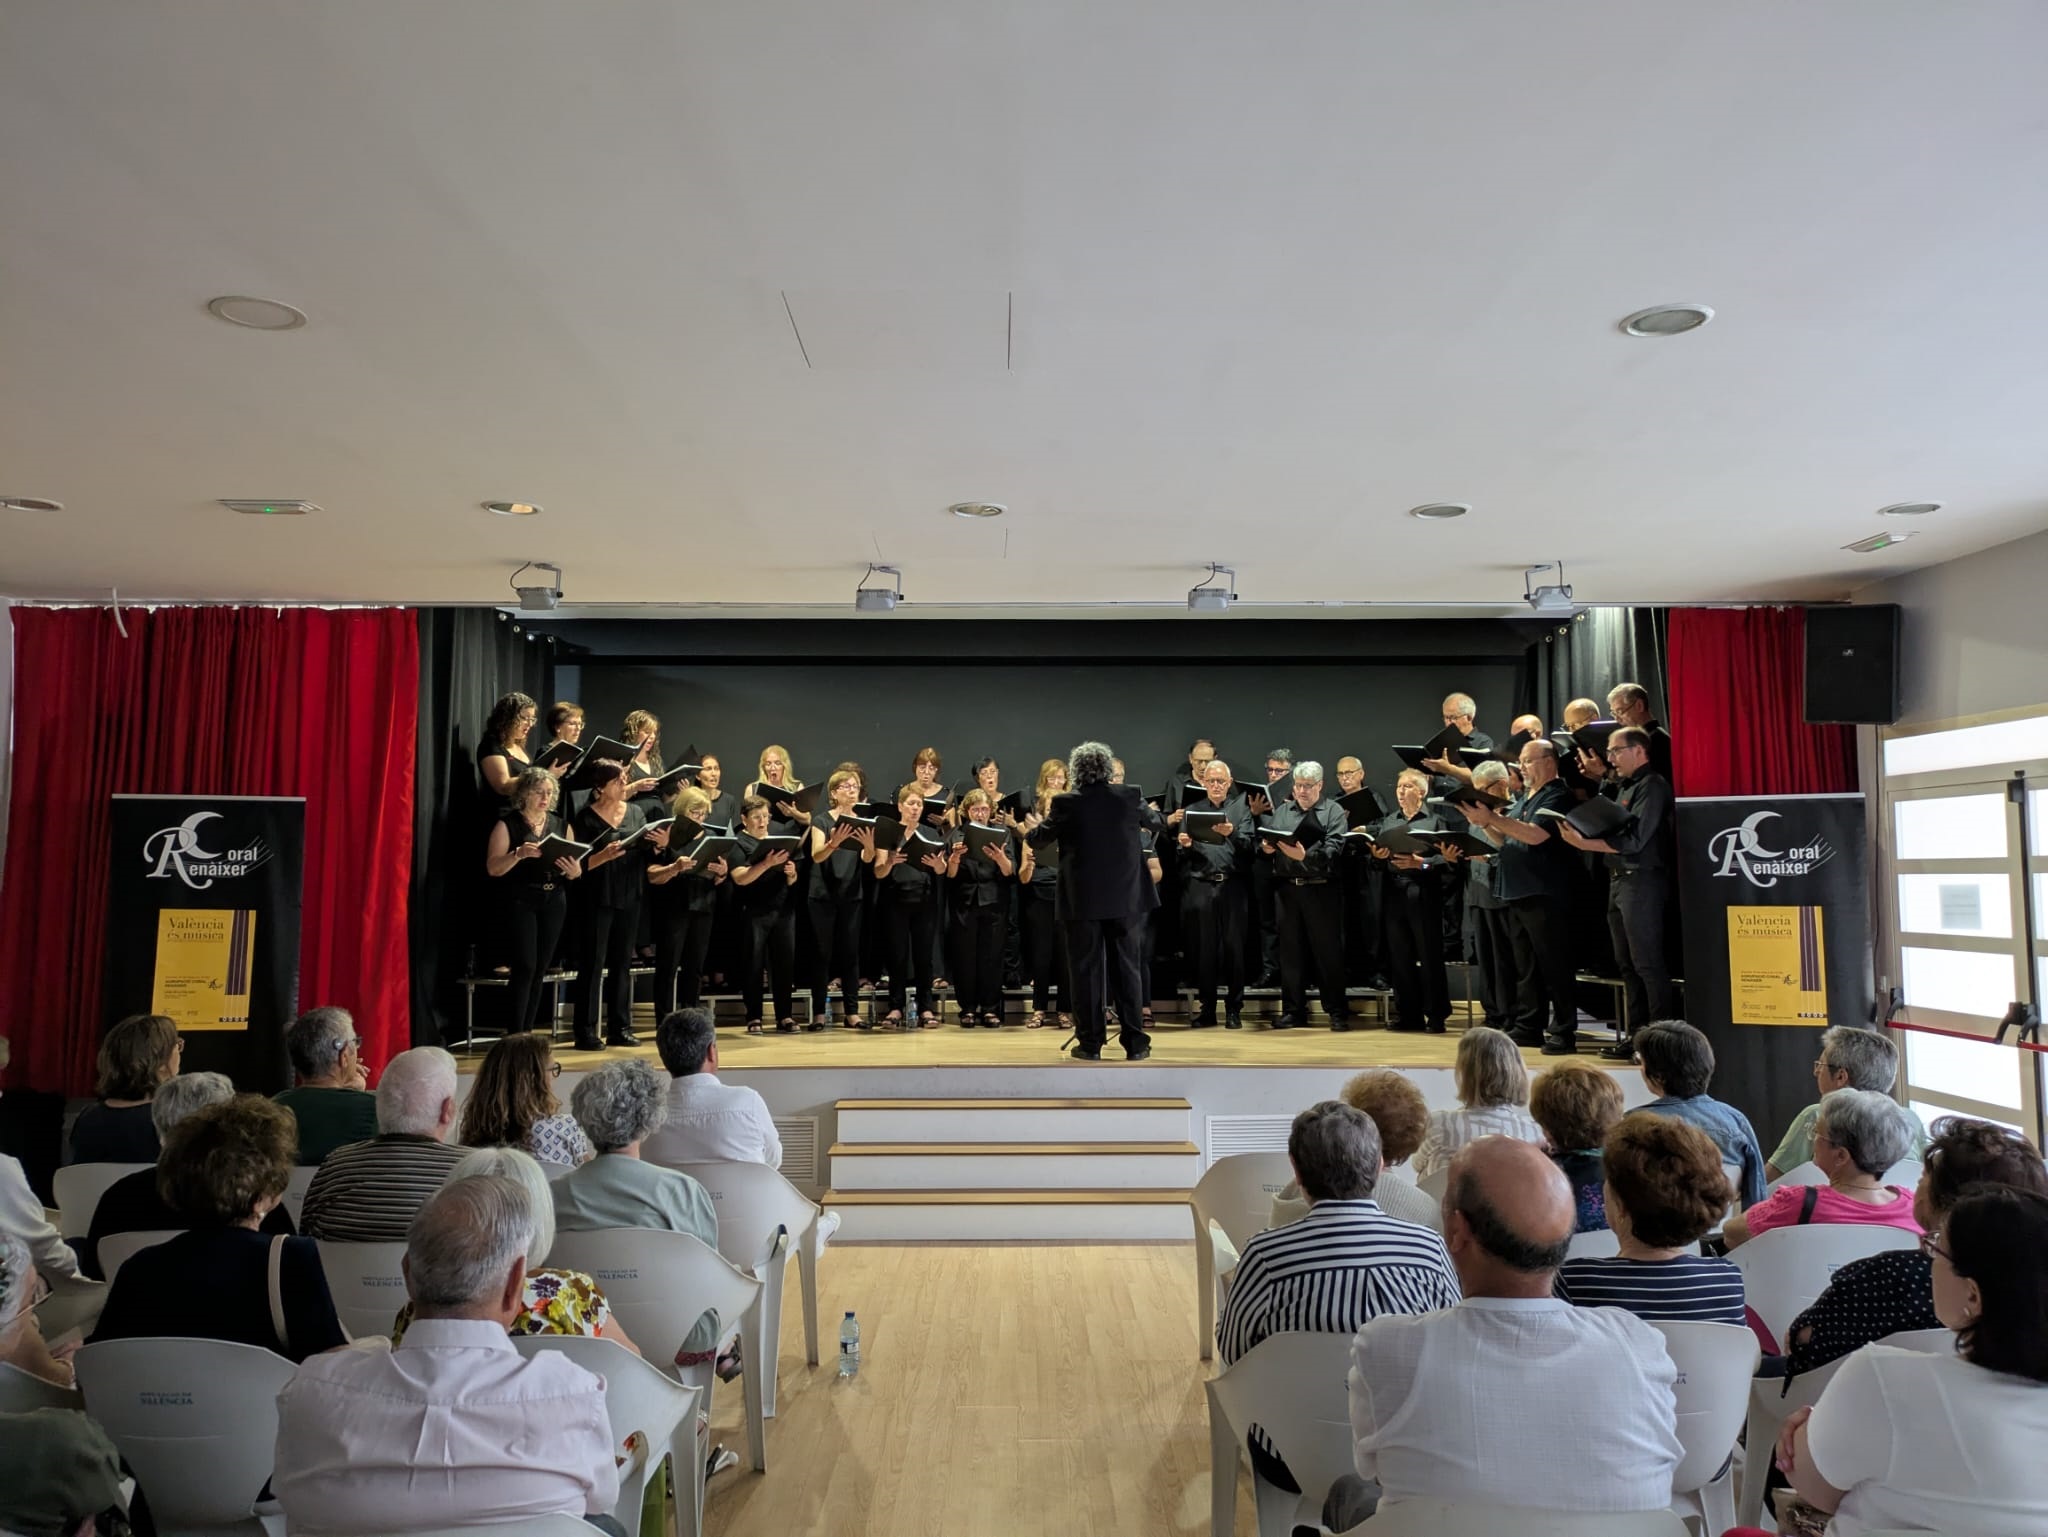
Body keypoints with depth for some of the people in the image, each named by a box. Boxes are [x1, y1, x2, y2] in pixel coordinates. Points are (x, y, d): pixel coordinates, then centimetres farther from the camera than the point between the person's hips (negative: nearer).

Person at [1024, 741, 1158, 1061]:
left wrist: (1032, 828, 28)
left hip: (1083, 899, -2)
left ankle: (1090, 1044, 8)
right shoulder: (1130, 796, -2)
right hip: (1126, 897, 2)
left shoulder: (1066, 804, -8)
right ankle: (1135, 1042, 10)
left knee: (1086, 971, 6)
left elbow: (1039, 840, 6)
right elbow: (1149, 816, 20)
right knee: (1128, 969, 8)